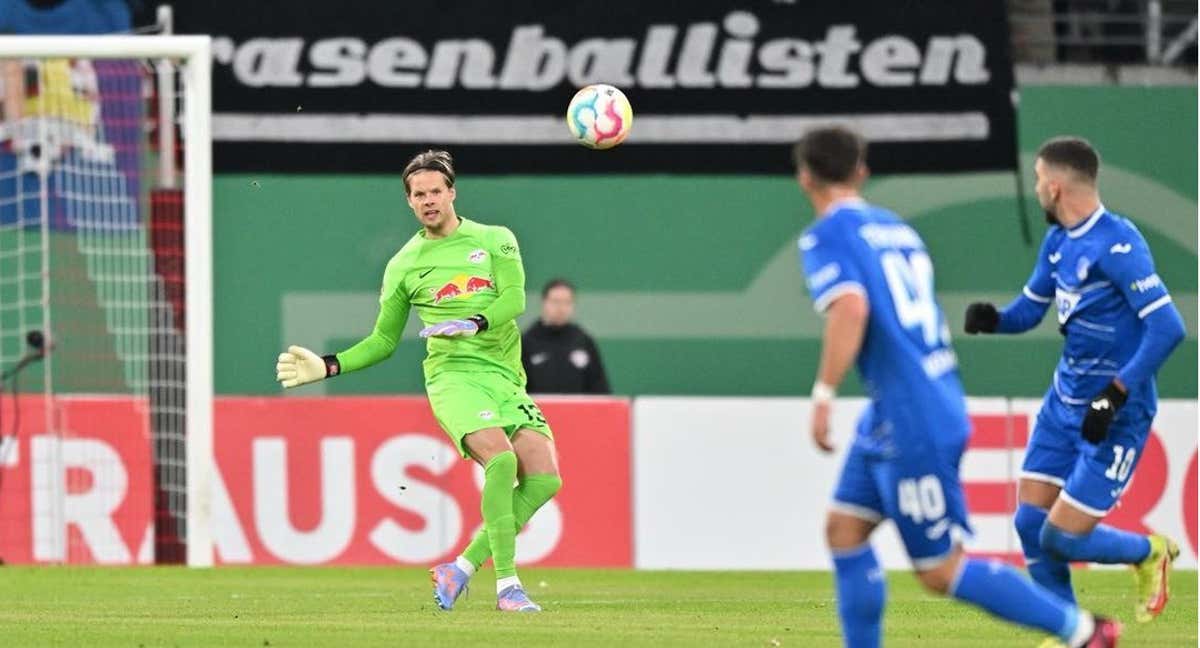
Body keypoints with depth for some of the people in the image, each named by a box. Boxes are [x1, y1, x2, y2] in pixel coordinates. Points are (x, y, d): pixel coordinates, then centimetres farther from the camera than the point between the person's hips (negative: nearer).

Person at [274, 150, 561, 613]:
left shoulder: (495, 241, 12)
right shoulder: (403, 266, 12)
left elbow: (514, 299, -3)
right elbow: (383, 341, 20)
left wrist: (474, 324, -21)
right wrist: (327, 367, 9)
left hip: (506, 379, 3)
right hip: (453, 376, -3)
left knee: (544, 479, -13)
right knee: (500, 458, -29)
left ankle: (462, 568, -4)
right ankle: (506, 584, -28)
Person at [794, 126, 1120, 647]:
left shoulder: (826, 236, -10)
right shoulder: (897, 229, 14)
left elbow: (851, 309, -27)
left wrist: (823, 395, -23)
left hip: (910, 426, -9)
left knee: (941, 571, -1)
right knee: (844, 530, 12)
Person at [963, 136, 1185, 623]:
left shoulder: (1118, 244, -21)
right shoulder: (1058, 241, 6)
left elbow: (1167, 327, -26)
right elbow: (1030, 308, 18)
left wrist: (1115, 395, -28)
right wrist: (992, 319, -5)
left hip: (1113, 414, -8)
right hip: (1064, 401, 8)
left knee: (1062, 538, -8)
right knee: (1031, 523, 3)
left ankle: (1150, 553, 20)